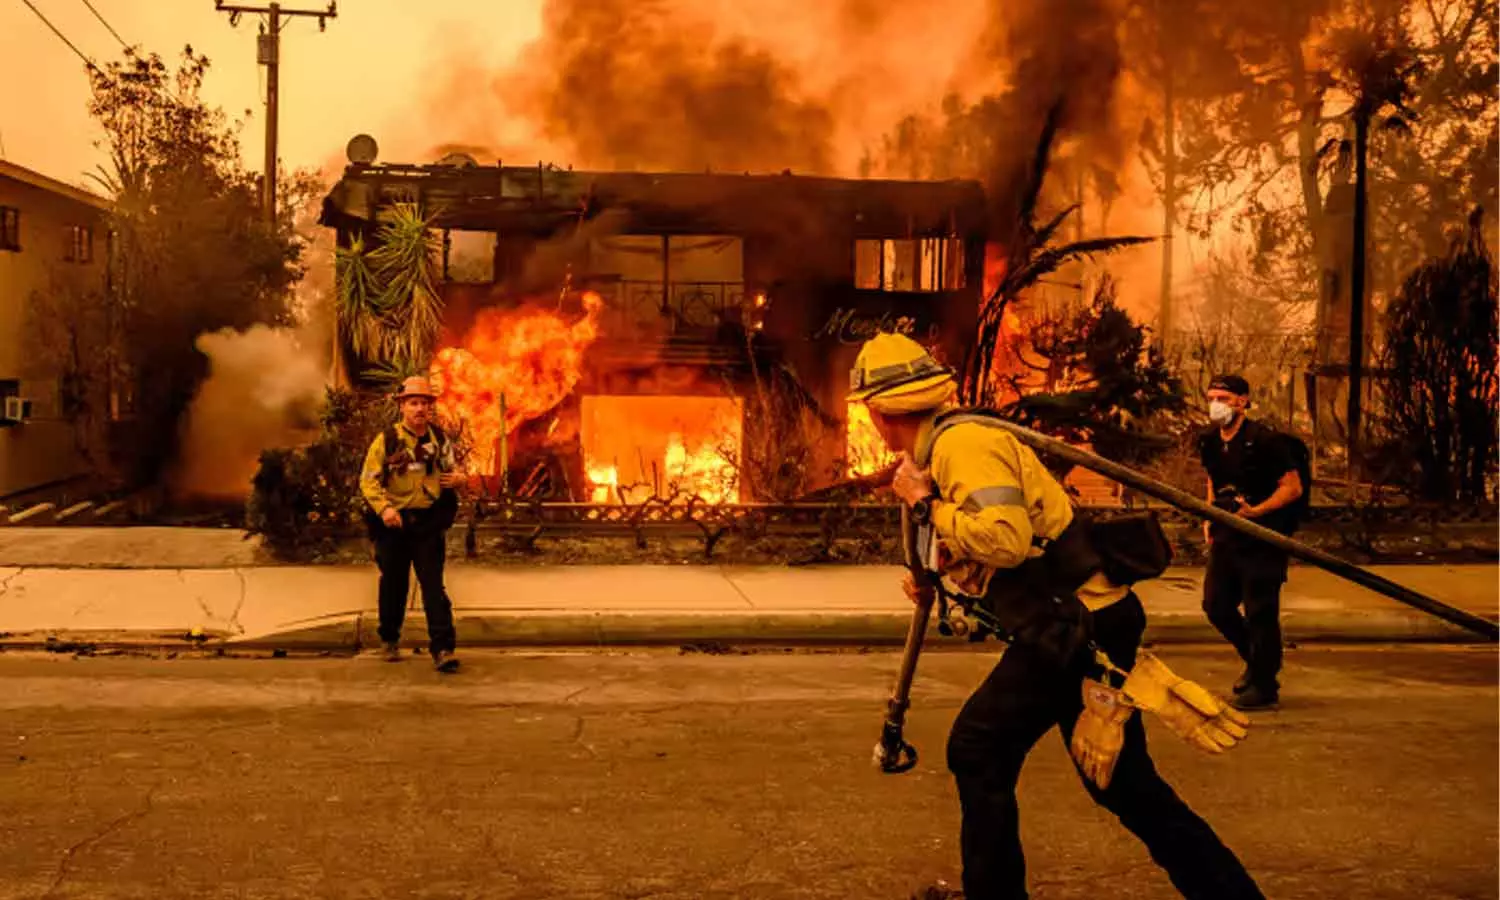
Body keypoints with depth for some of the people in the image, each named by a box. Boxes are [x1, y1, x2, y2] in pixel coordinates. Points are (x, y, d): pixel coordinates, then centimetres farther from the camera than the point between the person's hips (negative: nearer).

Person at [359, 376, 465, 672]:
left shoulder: (439, 439, 6)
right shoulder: (386, 440, -4)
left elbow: (451, 469, 19)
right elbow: (368, 480, -6)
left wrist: (458, 479, -6)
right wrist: (383, 507, -22)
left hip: (429, 523, 1)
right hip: (394, 523, -1)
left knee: (433, 585, -7)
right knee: (393, 584, 12)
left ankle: (443, 648, -10)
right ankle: (390, 640, 32)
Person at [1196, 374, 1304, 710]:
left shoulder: (1265, 440, -14)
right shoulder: (1209, 442, 8)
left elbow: (1293, 488, -14)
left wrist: (1256, 511, -25)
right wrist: (1209, 518, 14)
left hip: (1263, 538, -8)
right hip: (1226, 536, 8)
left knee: (1260, 612, -4)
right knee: (1215, 605, 11)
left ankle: (1264, 687, 9)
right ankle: (1255, 660, 33)